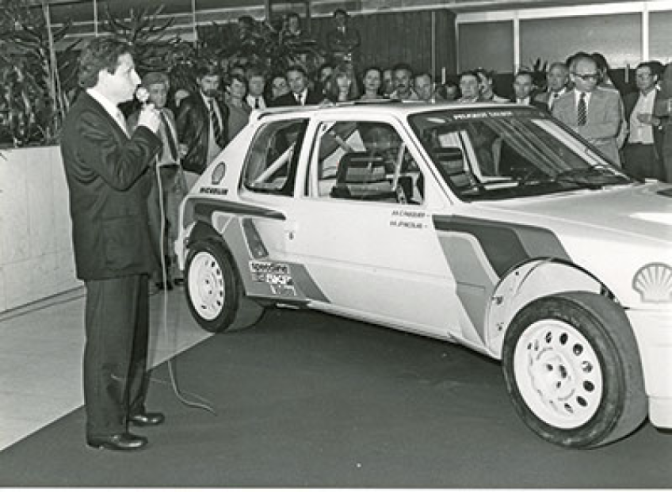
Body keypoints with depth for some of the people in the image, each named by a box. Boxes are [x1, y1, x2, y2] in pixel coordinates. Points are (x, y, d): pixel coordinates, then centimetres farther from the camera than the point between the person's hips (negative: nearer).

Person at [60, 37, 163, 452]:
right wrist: (146, 133, -16)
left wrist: (148, 138, 3)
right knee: (109, 340, -3)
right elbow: (119, 174, -26)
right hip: (108, 249, -10)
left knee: (134, 333, 20)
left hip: (129, 246, 10)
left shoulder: (112, 116, 13)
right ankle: (104, 427, 6)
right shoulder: (85, 121, -18)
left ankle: (130, 406, 34)